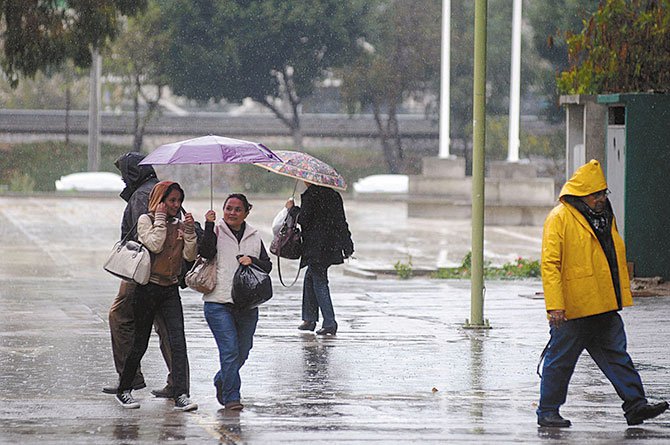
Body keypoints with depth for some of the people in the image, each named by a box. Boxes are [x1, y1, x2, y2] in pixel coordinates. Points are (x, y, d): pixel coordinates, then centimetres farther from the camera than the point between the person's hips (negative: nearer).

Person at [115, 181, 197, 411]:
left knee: (178, 342, -12)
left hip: (171, 290, 4)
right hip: (148, 287, -4)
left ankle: (181, 395, -17)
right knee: (140, 343, 3)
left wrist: (189, 231, -7)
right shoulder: (146, 220, -2)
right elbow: (154, 245, -18)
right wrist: (160, 219, -11)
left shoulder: (179, 225, 11)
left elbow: (190, 256, 4)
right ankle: (123, 390, 21)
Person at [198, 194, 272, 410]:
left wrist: (252, 260, -9)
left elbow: (267, 266, 11)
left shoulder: (254, 237, 14)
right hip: (219, 304, -4)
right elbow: (206, 252, -14)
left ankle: (221, 381, 37)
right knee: (229, 350, -14)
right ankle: (231, 397, -9)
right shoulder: (216, 231, 3)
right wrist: (209, 225, -17)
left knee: (242, 353, 11)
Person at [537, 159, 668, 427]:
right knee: (560, 360, 2)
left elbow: (617, 259, 24)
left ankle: (635, 405, 7)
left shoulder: (605, 216, 14)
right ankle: (547, 412, 11)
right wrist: (555, 305, -21)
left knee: (617, 356, 6)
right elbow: (550, 264, -15)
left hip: (604, 307, 7)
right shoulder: (559, 219, -11)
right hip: (572, 310, -7)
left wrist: (622, 295, 21)